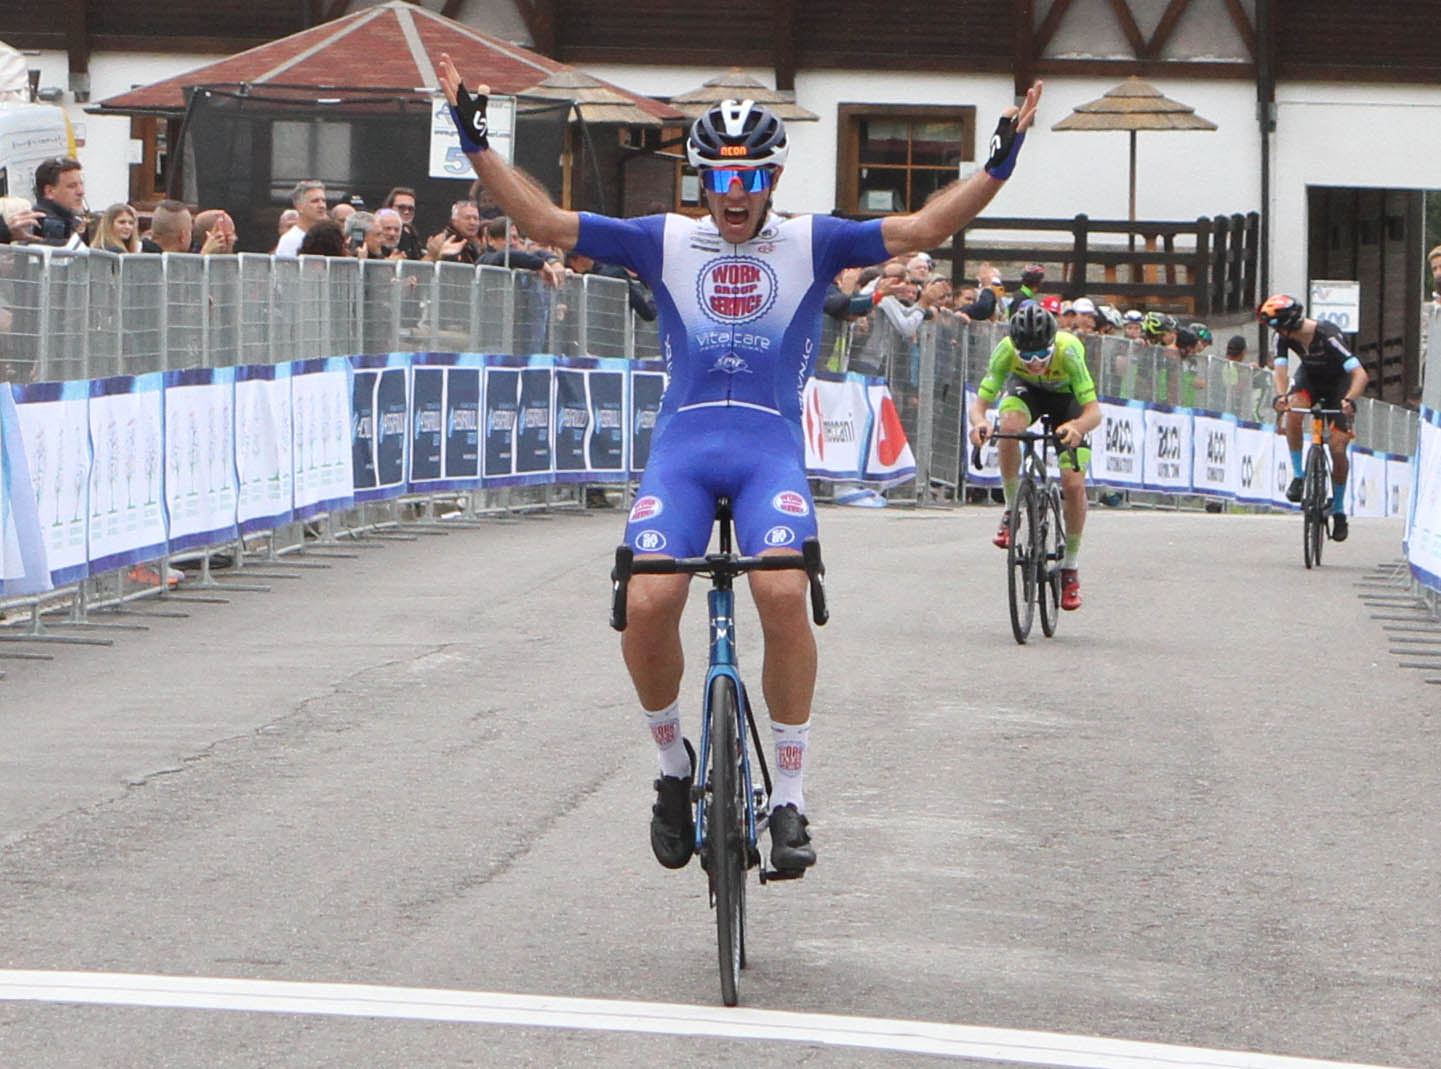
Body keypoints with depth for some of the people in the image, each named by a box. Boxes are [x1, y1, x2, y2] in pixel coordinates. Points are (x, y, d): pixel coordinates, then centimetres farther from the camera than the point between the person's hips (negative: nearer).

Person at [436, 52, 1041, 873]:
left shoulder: (810, 243, 10)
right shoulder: (665, 242, 12)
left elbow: (923, 228, 3)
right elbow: (545, 222, 9)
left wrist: (1001, 164, -7)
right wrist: (477, 144, 1)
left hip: (770, 447, -1)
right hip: (682, 444, 1)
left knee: (783, 595, -27)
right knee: (648, 606, -21)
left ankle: (790, 797, -15)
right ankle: (675, 765, 7)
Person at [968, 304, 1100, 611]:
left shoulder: (1069, 350, -38)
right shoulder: (1006, 351, -34)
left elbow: (1093, 410, -41)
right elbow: (979, 402, -34)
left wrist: (1077, 427, -64)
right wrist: (979, 423, -58)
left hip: (1065, 395, -1)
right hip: (1024, 389, 1)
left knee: (1074, 485, -13)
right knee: (1009, 426, -36)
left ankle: (1070, 568, 7)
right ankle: (1012, 510, -16)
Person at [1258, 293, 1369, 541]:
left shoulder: (1327, 336, -35)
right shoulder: (1284, 337, -21)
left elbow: (1360, 375, -37)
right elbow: (1281, 369, -25)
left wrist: (1349, 400, -53)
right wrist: (1281, 396, -46)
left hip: (1338, 382, -4)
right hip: (1309, 376, 4)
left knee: (1338, 449, -11)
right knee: (1293, 412, -31)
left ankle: (1339, 509, 7)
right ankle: (1298, 476, -17)